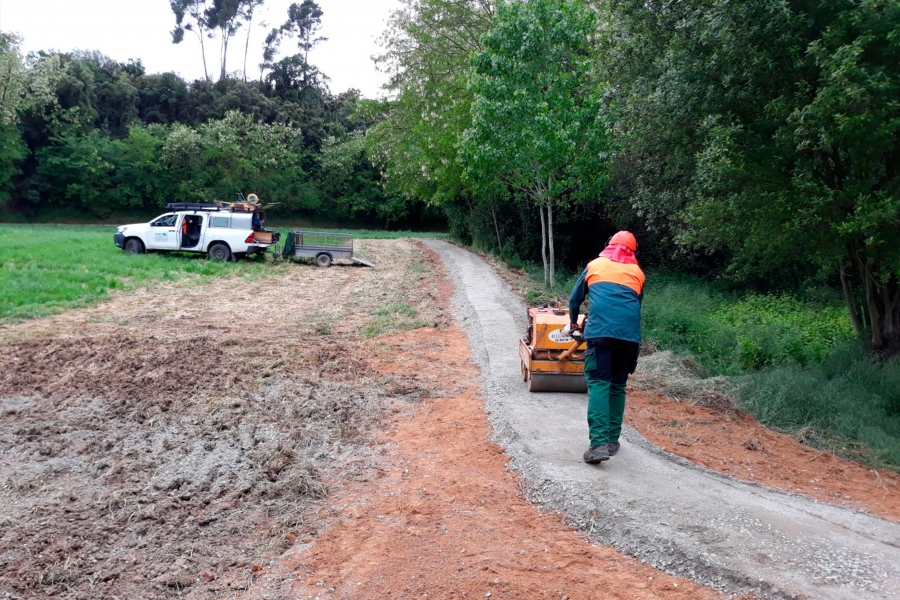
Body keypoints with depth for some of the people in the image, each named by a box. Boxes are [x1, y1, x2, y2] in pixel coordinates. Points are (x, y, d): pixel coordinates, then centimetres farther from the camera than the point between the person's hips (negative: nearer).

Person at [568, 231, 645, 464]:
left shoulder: (595, 265, 20)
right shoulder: (637, 272, 22)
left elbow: (575, 298, 29)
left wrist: (573, 321, 47)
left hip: (600, 331, -2)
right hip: (629, 333, 2)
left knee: (599, 384, -7)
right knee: (618, 386, 14)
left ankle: (599, 443, -20)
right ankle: (612, 440, 17)